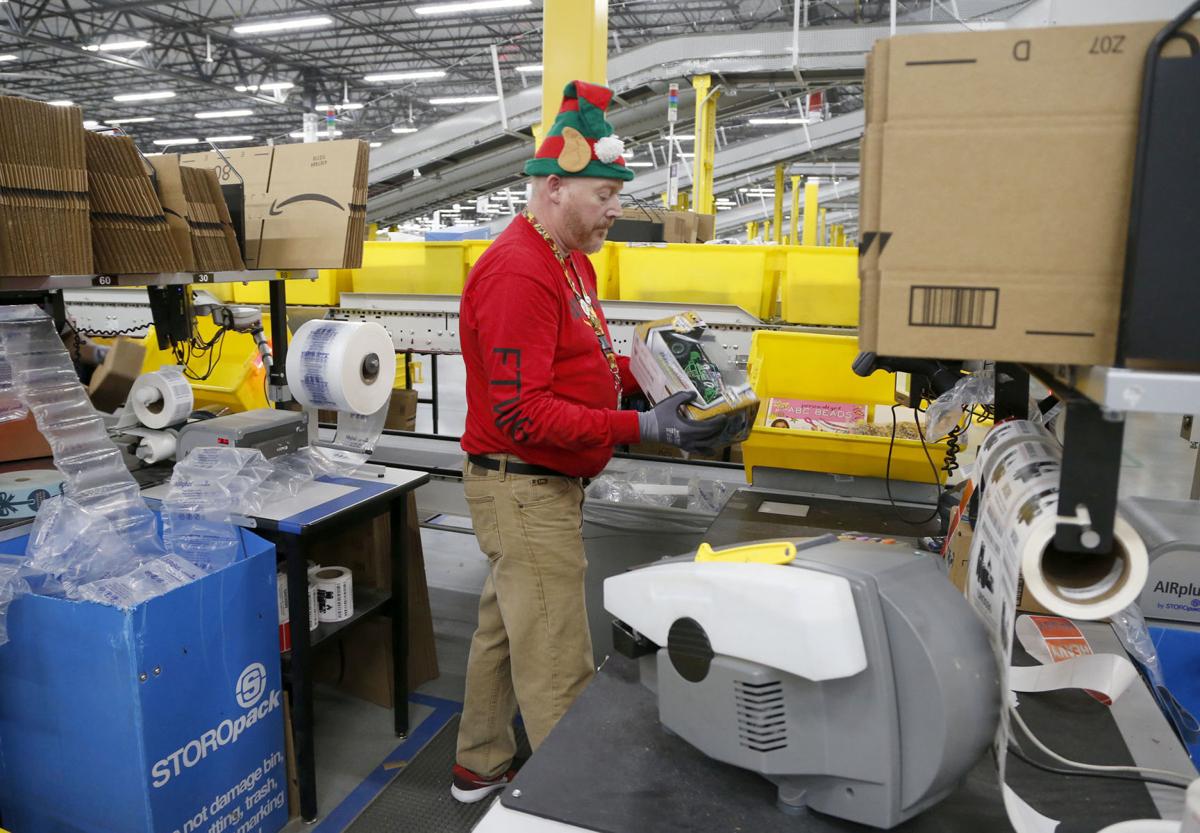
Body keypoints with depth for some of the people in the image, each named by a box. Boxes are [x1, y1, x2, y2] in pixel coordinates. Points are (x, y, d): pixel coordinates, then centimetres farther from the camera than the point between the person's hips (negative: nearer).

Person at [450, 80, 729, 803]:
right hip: (526, 490, -10)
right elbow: (522, 414, -25)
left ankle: (482, 766, 39)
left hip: (544, 485, 10)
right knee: (559, 668, 0)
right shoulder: (518, 273, -21)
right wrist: (642, 429, -28)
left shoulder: (572, 261, 12)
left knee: (505, 629, 22)